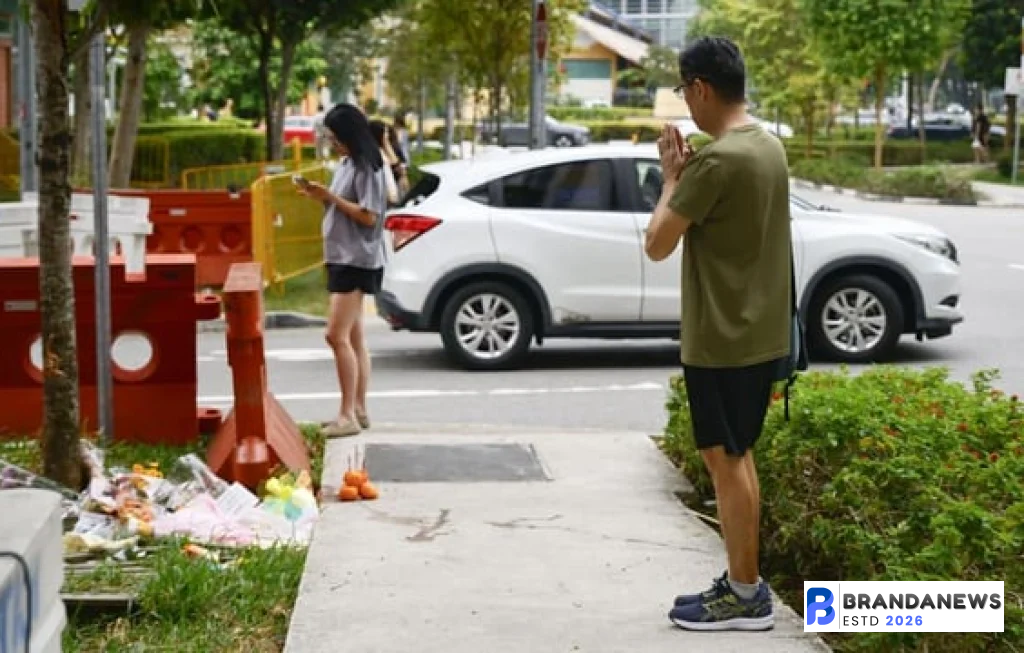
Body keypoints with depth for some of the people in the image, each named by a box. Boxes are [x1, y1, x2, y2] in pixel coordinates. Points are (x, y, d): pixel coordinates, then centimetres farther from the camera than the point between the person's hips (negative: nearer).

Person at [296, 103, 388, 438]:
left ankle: (347, 415, -13)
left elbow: (368, 216, -18)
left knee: (337, 335, -15)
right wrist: (321, 196, 4)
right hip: (342, 257, 10)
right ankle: (358, 410, 17)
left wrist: (330, 197, -17)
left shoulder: (367, 167, -13)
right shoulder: (346, 164, 15)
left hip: (357, 260, -10)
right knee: (353, 337, 12)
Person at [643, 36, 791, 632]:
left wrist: (672, 178, -4)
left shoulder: (717, 159, -21)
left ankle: (747, 596, 7)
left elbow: (658, 244, -15)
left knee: (725, 460, 0)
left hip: (723, 339, -9)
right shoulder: (770, 148, 9)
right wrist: (687, 177, 10)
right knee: (739, 457, 17)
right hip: (761, 333, 9)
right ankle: (743, 582, 24)